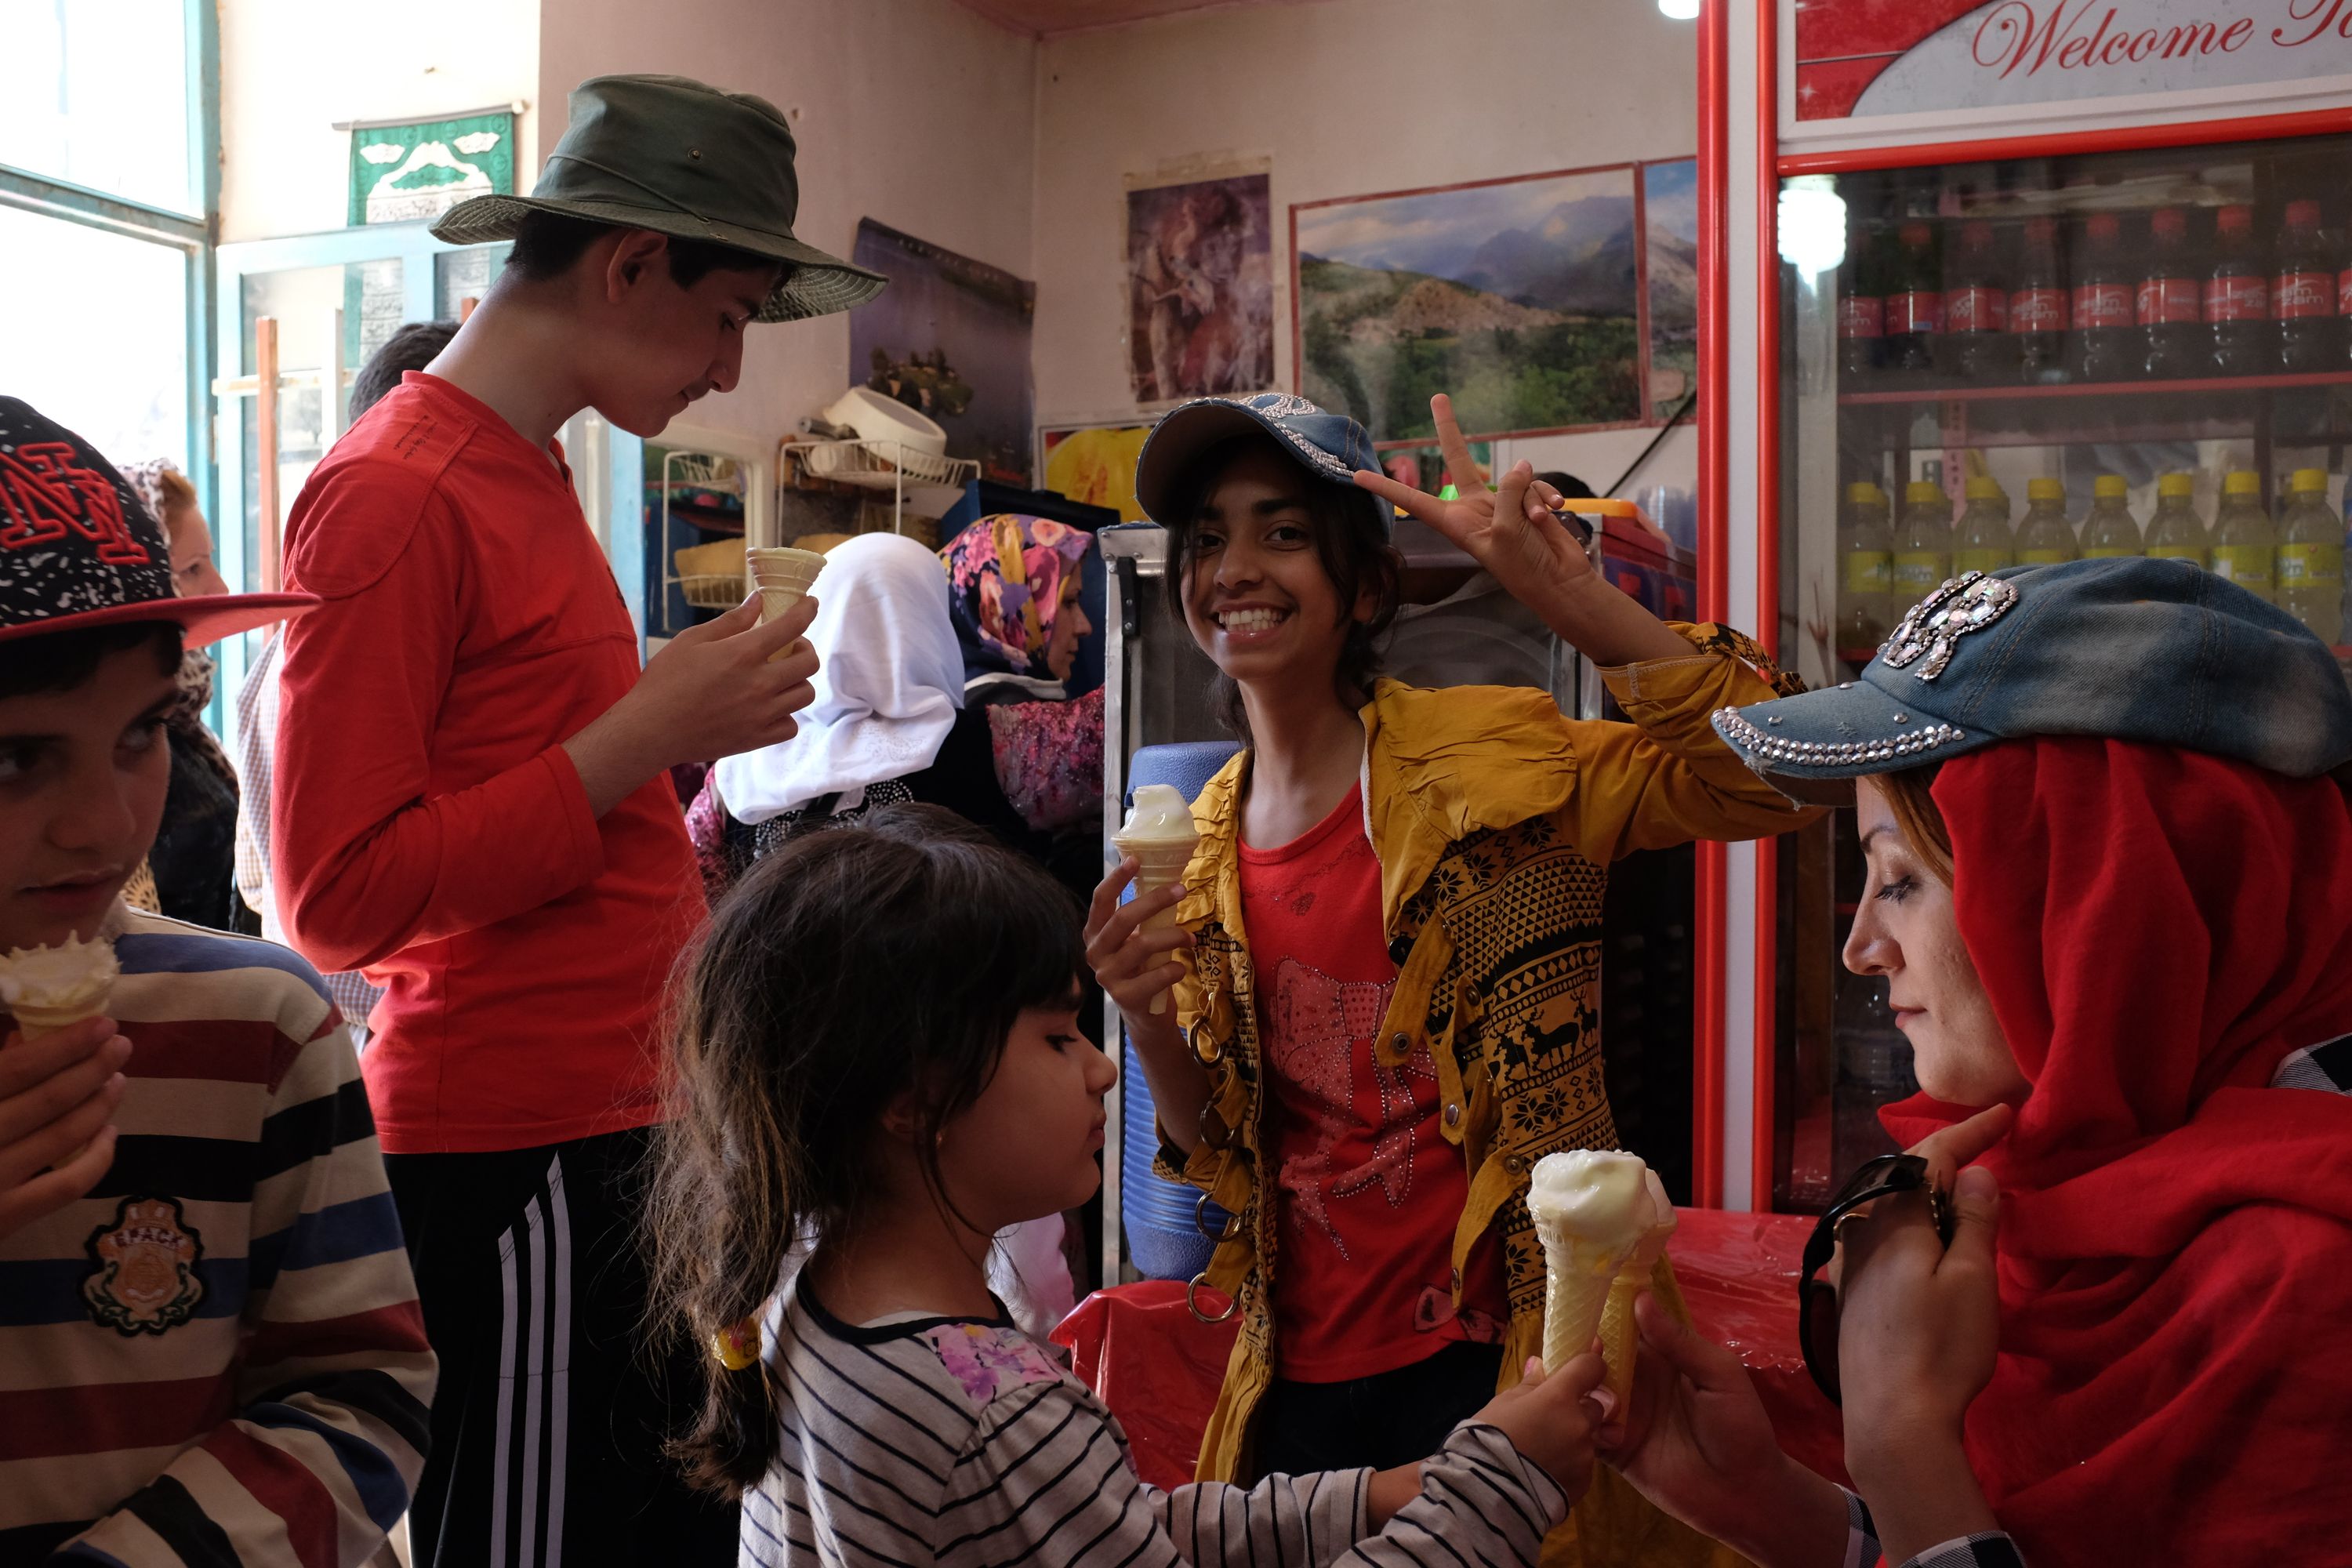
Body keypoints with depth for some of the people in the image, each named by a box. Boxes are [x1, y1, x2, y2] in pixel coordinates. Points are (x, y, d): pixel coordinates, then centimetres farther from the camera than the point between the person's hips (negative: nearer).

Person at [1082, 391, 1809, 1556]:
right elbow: (1227, 1160, 8)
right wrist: (1147, 1019, -12)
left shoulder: (1479, 763, -11)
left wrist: (1560, 587, -31)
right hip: (1297, 1373, 5)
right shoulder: (1207, 843, 4)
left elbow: (1763, 775, -24)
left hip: (1484, 1357, -5)